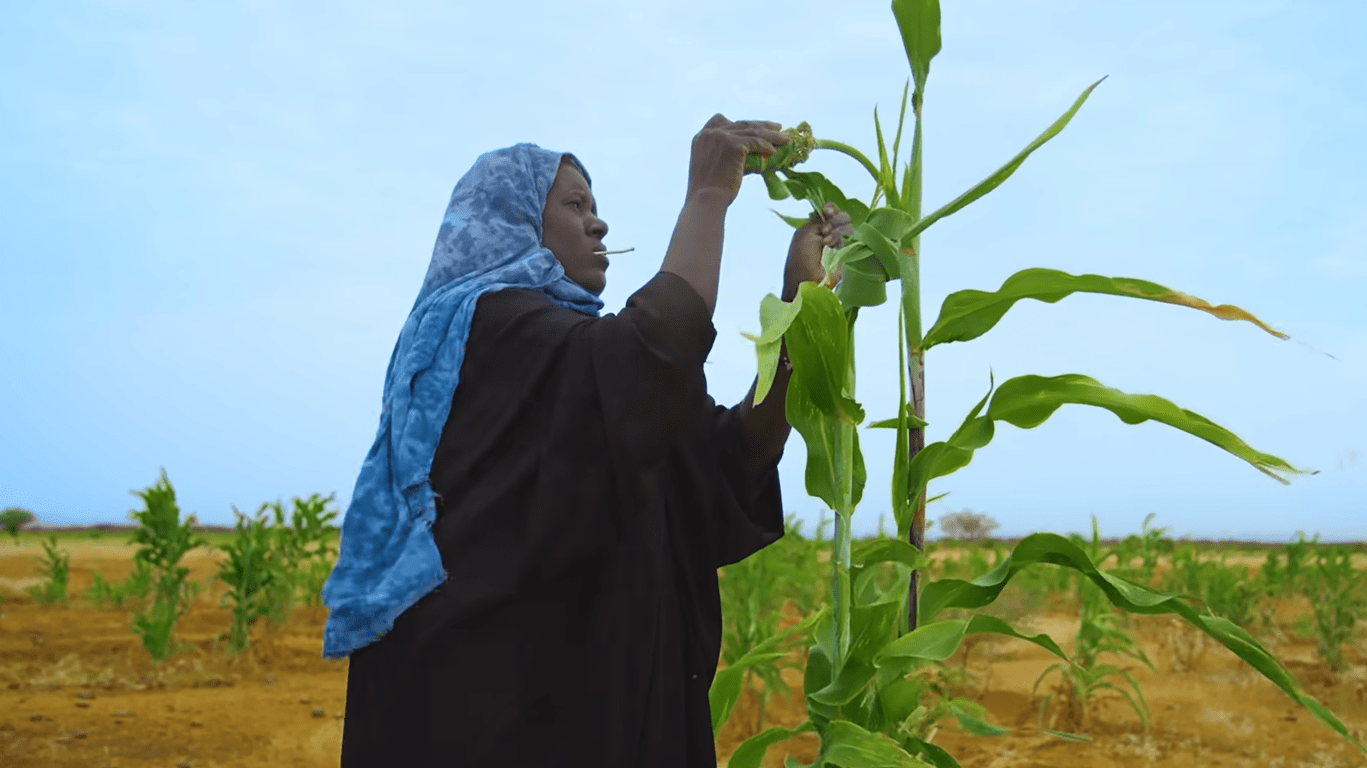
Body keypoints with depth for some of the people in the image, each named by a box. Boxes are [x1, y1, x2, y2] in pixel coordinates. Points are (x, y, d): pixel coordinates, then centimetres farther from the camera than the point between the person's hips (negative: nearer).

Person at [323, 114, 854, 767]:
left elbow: (740, 455, 8)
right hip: (492, 692, -9)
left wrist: (801, 294, 1)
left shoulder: (571, 349, 18)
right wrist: (708, 195, -15)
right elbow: (656, 355, -28)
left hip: (578, 687, 9)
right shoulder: (483, 319, -8)